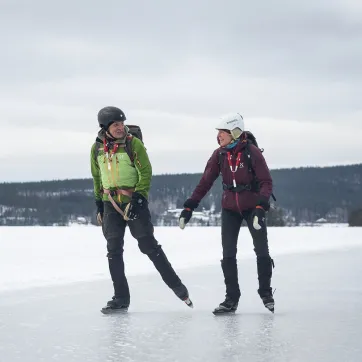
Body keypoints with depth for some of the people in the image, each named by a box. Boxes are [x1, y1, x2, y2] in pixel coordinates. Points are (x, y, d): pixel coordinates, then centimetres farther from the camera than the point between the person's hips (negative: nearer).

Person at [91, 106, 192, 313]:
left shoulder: (133, 144, -9)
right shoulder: (97, 148, 4)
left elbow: (146, 172, -9)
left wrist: (138, 197, -18)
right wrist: (99, 202, 16)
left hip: (134, 200, -4)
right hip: (111, 203, 4)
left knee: (149, 245, -4)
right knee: (114, 250, 2)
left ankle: (176, 286, 10)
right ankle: (121, 299, 8)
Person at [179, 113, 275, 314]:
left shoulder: (252, 152, -18)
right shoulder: (219, 155, -6)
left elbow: (266, 182, -18)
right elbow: (205, 182, -4)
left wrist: (260, 207, -31)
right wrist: (189, 206, -9)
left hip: (252, 206, -3)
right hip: (229, 208, 3)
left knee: (262, 251, 1)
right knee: (228, 254, -1)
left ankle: (266, 293, 19)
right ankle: (231, 298, 6)